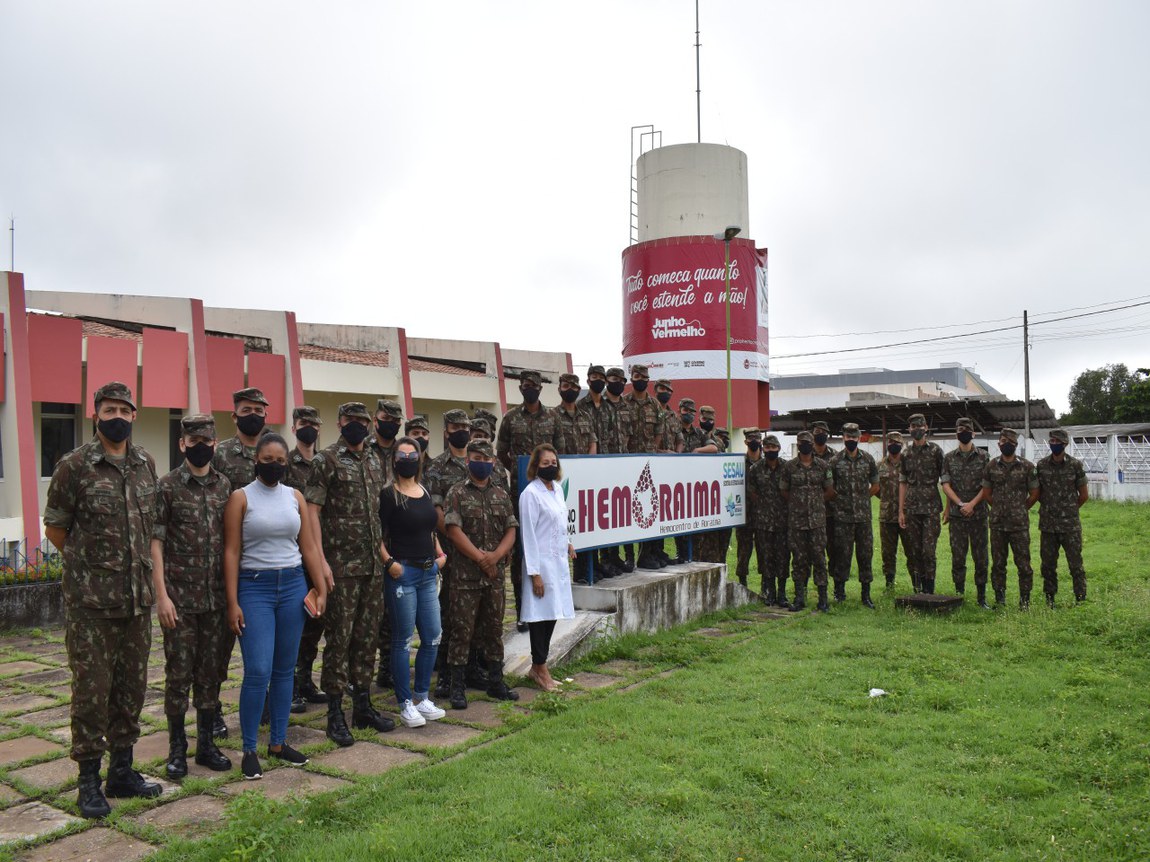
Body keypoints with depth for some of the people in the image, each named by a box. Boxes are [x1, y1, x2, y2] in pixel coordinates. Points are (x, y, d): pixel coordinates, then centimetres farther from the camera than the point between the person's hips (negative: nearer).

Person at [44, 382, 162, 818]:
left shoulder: (146, 464, 7)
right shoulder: (73, 466, -8)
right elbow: (54, 528, 0)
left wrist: (139, 567, 12)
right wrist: (90, 563, 4)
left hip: (137, 598, 5)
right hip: (90, 602, -5)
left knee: (132, 687, 12)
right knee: (92, 691, 2)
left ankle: (122, 770, 26)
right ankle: (89, 780, 16)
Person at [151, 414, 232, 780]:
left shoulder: (224, 485, 6)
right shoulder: (168, 486, -5)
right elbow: (155, 543, -7)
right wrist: (162, 595, -12)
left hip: (216, 596, 4)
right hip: (179, 597, -4)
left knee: (210, 671, 11)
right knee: (179, 673, 4)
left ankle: (206, 743, 23)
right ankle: (177, 747, 19)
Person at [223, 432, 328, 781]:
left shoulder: (295, 497, 8)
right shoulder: (241, 497, -2)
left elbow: (308, 546, 8)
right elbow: (231, 551, -6)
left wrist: (321, 589, 3)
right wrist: (232, 603, -10)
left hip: (293, 585, 4)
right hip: (255, 586, -4)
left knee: (285, 669, 9)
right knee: (258, 671, -8)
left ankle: (278, 743, 21)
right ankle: (249, 750, 7)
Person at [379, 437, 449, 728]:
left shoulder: (425, 493, 13)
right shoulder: (388, 494, -7)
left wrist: (440, 554, 11)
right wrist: (389, 562, -18)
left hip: (428, 573, 7)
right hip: (402, 572, -7)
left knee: (433, 637, 8)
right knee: (403, 640, 1)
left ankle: (422, 697, 23)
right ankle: (405, 704, 12)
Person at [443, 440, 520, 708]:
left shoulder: (501, 495, 11)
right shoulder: (457, 493, -3)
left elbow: (511, 530, 6)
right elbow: (454, 531, -11)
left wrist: (495, 556, -11)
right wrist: (480, 558, -12)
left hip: (495, 574, 4)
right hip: (465, 575, -4)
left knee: (494, 628, 13)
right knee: (462, 630, -1)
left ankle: (496, 683, 24)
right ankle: (458, 687, 8)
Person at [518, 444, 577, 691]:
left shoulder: (557, 488, 10)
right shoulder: (531, 493, -14)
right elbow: (528, 534, -15)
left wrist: (566, 543, 17)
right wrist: (534, 573, -16)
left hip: (558, 561, 8)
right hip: (541, 563, -8)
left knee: (552, 614, 13)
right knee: (540, 615, -1)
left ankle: (538, 668, 24)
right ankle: (540, 669, 11)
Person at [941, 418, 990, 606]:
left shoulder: (983, 457, 3)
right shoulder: (949, 457, 6)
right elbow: (946, 484, 1)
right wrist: (960, 503, -10)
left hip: (978, 513, -1)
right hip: (956, 514, 1)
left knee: (980, 557, 3)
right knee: (957, 557, 2)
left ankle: (982, 597, 12)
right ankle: (958, 594, 12)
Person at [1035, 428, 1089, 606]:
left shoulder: (1075, 465, -3)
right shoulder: (1041, 465, 3)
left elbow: (1084, 495, 4)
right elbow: (1037, 493, 12)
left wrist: (1070, 510, 10)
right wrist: (1050, 507, 10)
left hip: (1070, 525, -2)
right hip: (1047, 524, 2)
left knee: (1075, 563, 1)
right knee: (1048, 564, 9)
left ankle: (1081, 598, 10)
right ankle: (1049, 599, 19)